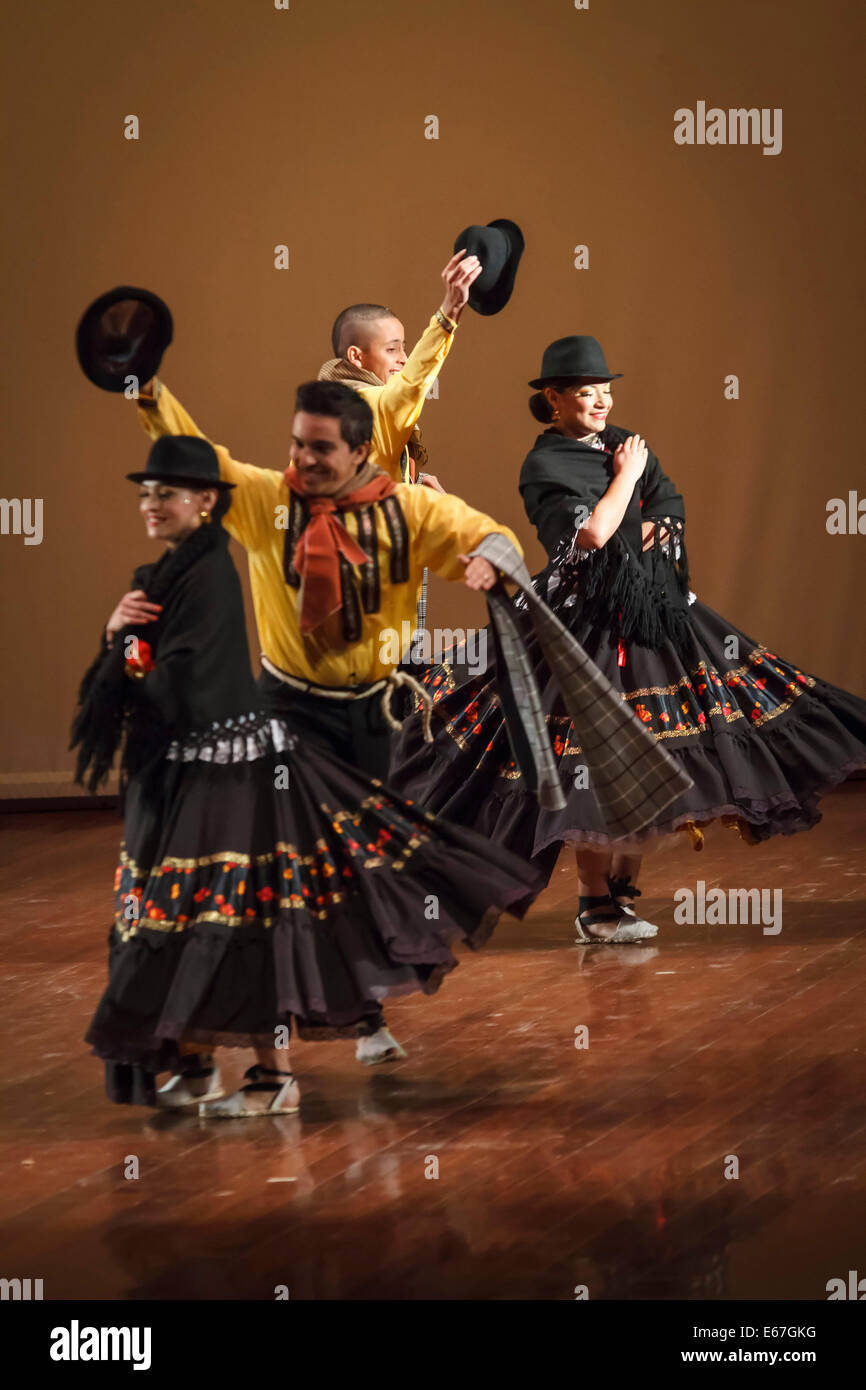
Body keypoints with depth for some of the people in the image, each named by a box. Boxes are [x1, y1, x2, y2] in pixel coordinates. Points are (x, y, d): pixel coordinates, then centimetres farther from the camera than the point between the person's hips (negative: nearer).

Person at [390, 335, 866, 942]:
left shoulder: (625, 444, 12)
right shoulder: (544, 466, -8)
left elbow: (674, 518, 8)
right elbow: (592, 533, -22)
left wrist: (637, 536, -10)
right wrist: (626, 477, -9)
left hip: (655, 613, 7)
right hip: (591, 622, -7)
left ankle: (624, 891, 14)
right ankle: (595, 904, 0)